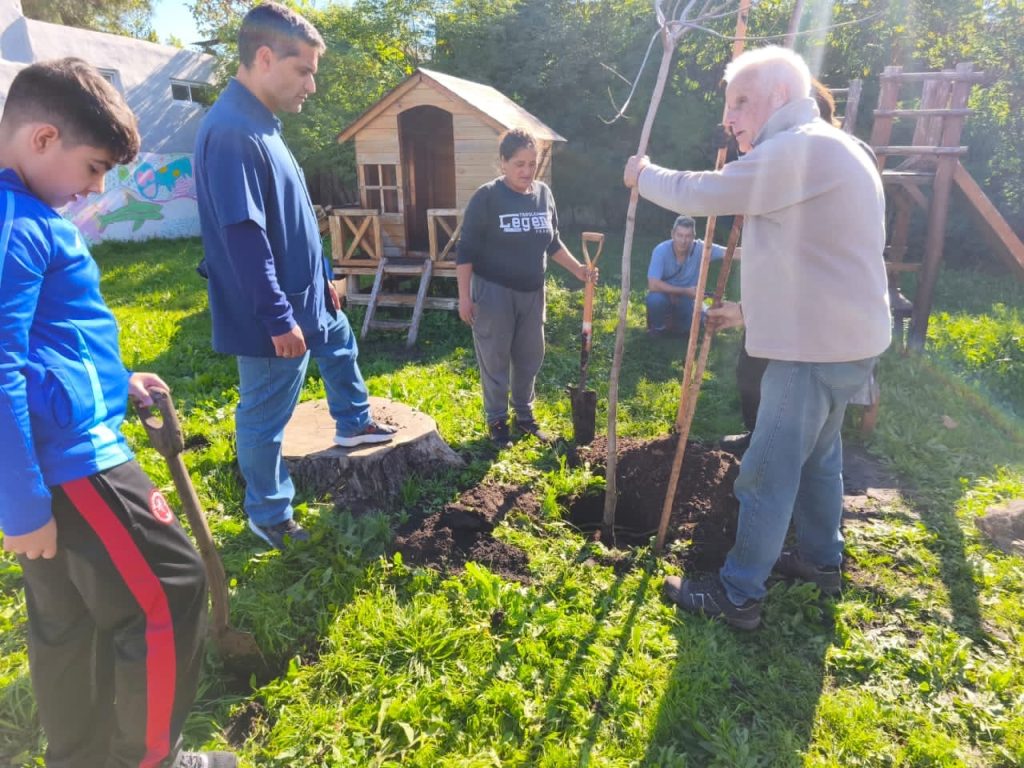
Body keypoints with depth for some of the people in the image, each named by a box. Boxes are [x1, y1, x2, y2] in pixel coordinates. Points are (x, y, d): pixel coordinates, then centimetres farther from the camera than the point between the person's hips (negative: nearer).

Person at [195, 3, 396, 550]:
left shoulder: (261, 124, 9)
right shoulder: (232, 132, -23)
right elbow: (243, 237, -27)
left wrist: (323, 277, 21)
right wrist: (278, 319, -25)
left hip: (305, 295, 11)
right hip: (274, 314, -10)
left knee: (340, 345, 31)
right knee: (265, 417, 5)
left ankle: (354, 425, 54)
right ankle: (268, 515, 23)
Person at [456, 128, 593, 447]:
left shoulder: (543, 193, 4)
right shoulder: (487, 197, -12)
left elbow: (553, 242, 15)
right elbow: (466, 250, -11)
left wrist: (578, 270, 6)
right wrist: (464, 296, -14)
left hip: (532, 292, 5)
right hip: (493, 292, -5)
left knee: (530, 358, 13)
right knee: (495, 360, 4)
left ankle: (525, 415, 31)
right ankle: (497, 420, 22)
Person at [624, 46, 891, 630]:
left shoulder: (803, 147, -17)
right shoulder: (815, 153, 17)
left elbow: (703, 193, -18)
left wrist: (644, 175, 1)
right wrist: (750, 309, 20)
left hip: (819, 345, -11)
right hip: (837, 336, 11)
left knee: (768, 473, -3)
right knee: (817, 454, 22)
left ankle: (739, 595, 9)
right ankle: (822, 559, 39)